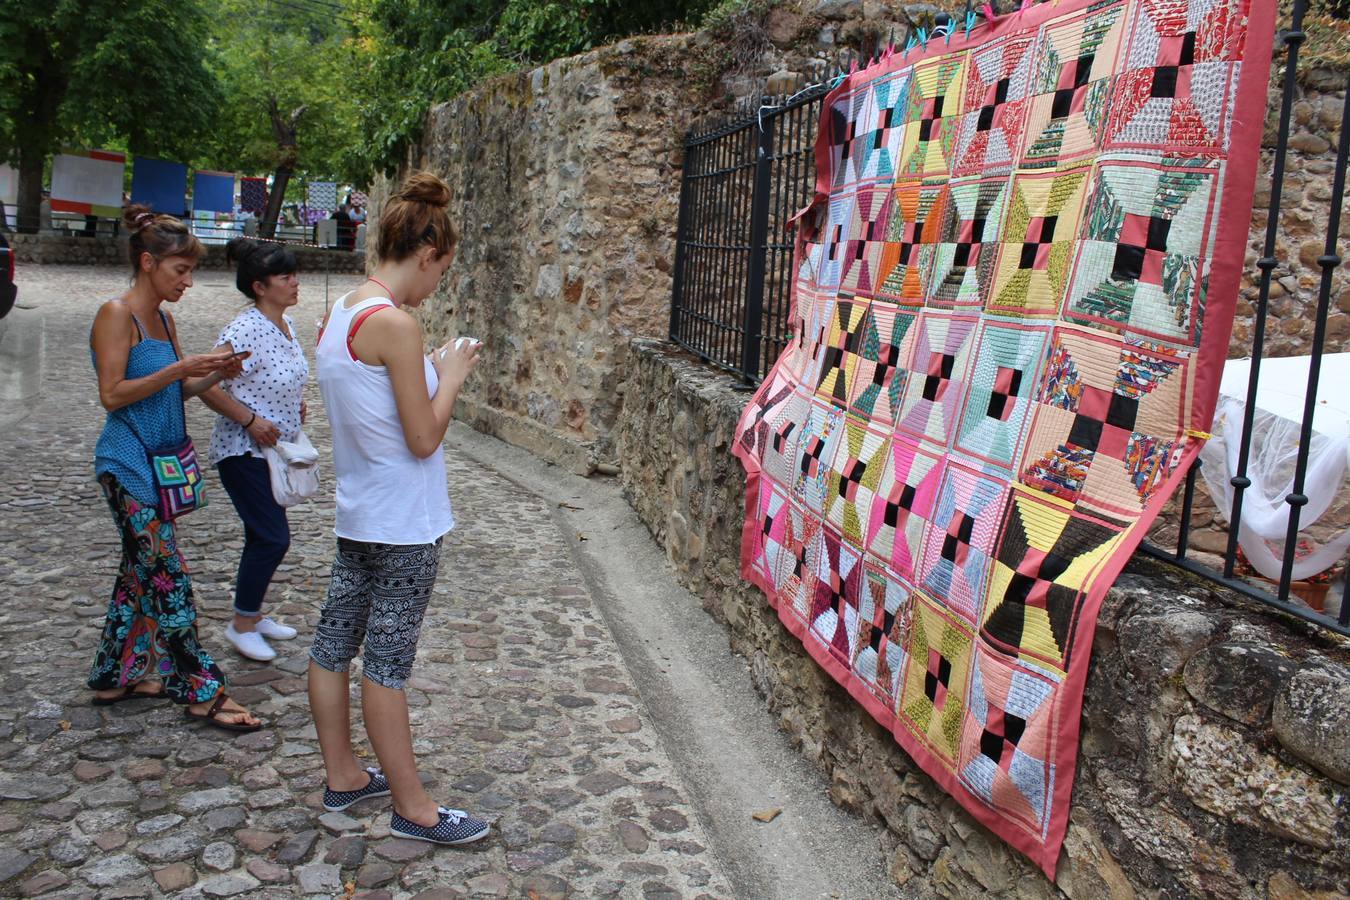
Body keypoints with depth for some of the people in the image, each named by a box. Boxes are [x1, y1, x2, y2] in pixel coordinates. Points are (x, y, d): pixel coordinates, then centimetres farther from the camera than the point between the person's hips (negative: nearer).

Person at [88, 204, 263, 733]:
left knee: (141, 572, 15)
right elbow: (112, 394, -17)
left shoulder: (162, 318, 12)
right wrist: (179, 369, -21)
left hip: (161, 461, 9)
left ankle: (119, 676, 28)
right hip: (129, 463, -9)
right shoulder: (116, 315, -12)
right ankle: (201, 692, 0)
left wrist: (212, 376, -3)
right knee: (167, 576, -6)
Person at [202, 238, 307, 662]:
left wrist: (295, 405, 9)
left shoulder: (287, 325, 6)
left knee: (265, 536, 16)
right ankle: (241, 624, 11)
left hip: (276, 450, 9)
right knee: (273, 537, -6)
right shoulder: (245, 330, -21)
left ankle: (253, 614, 31)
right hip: (245, 452, -9)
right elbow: (207, 385, -23)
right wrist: (250, 420, -23)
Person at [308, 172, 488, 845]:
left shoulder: (338, 315, 7)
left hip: (357, 511, 9)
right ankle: (411, 808, 16)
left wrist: (429, 373, 10)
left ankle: (342, 777, 32)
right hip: (402, 521, -9)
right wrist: (452, 377, -6)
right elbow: (425, 438, -19)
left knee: (335, 641, 15)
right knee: (388, 661, 1)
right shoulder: (395, 323, -20)